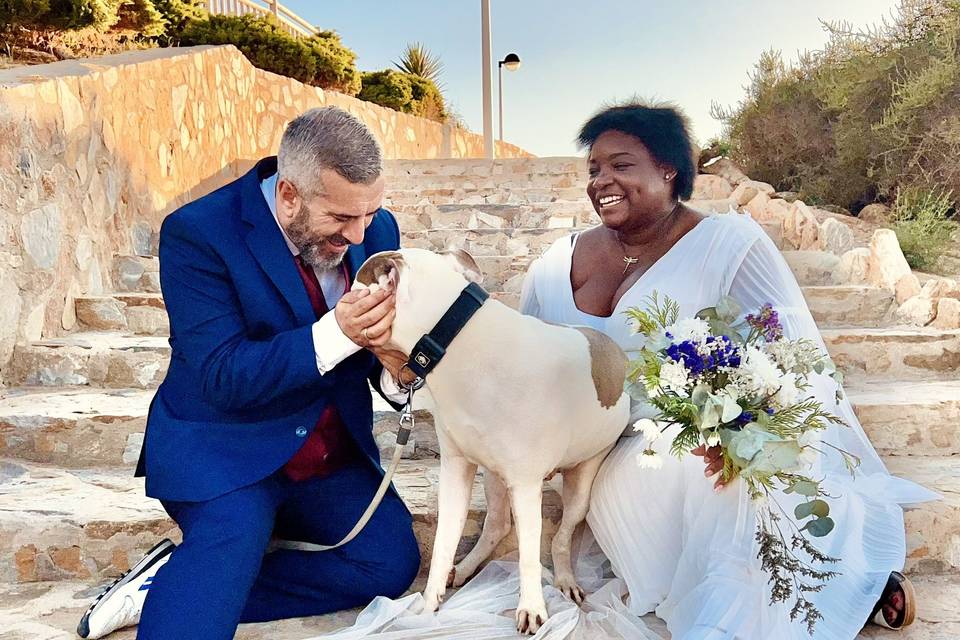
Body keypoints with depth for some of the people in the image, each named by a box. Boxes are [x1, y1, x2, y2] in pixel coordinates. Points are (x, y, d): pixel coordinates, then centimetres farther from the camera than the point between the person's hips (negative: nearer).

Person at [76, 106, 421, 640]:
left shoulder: (375, 228, -5)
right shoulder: (198, 232, -18)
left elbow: (388, 334, 3)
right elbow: (222, 378, -22)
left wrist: (395, 367, -22)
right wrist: (335, 334, -34)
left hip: (333, 455, 6)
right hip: (222, 447, -6)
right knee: (232, 538, -35)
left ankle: (171, 585, -4)